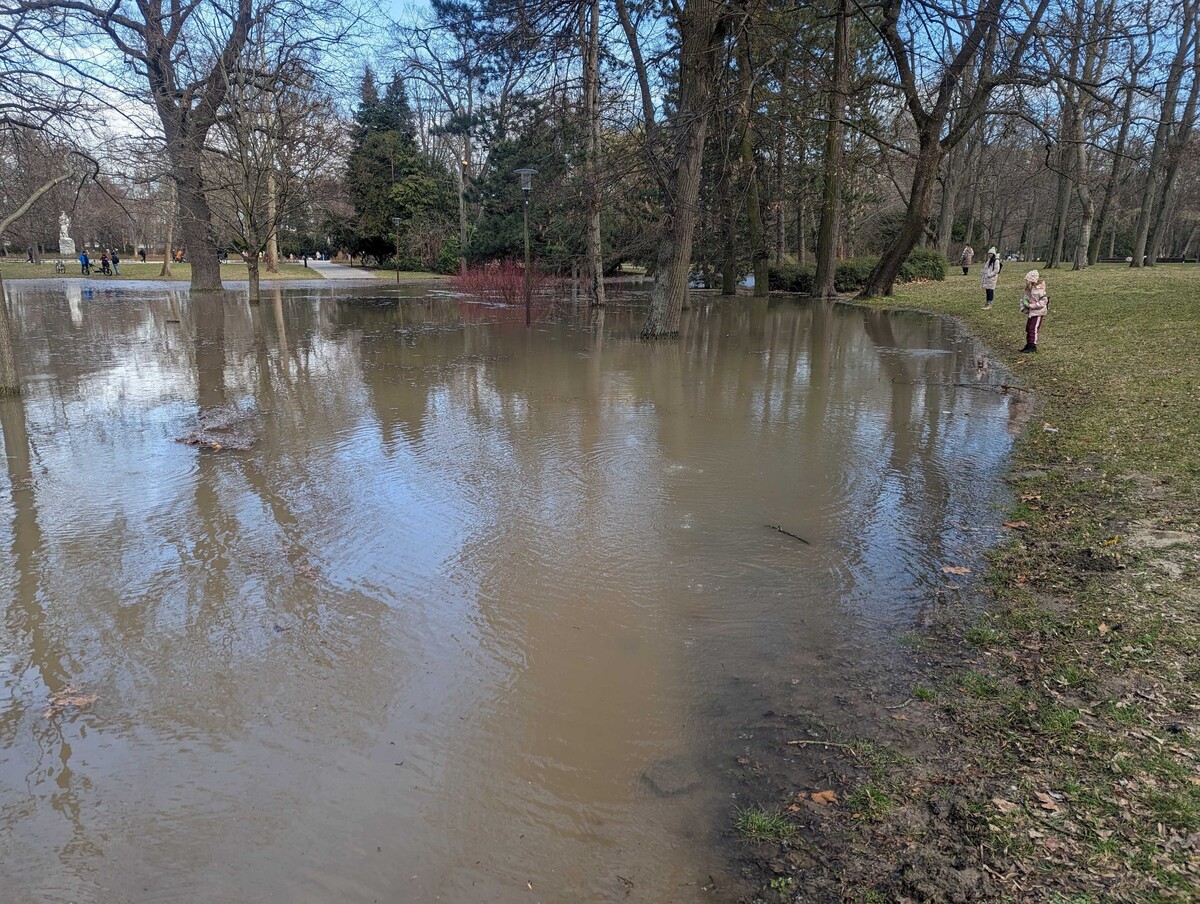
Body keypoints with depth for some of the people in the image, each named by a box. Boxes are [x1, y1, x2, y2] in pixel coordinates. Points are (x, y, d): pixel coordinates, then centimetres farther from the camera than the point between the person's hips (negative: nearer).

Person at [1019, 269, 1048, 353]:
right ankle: (1028, 344, 22)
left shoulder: (1039, 290, -20)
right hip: (1030, 312, 9)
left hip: (1038, 312, -9)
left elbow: (1043, 302, -24)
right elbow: (1023, 298, 15)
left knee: (1033, 329, -8)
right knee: (1028, 328, 13)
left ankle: (1033, 346, -2)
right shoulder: (1028, 289, 4)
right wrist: (1023, 308, -1)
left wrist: (1030, 305, -25)